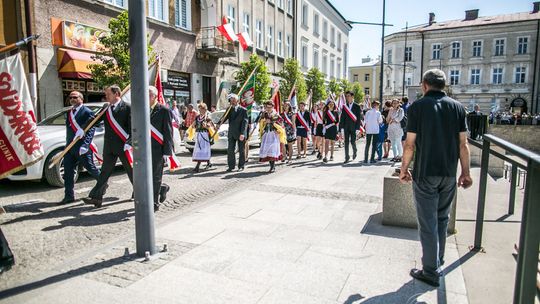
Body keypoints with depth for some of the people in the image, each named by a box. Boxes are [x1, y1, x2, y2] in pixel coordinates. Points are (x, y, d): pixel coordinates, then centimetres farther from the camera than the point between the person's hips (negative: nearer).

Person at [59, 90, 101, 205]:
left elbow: (91, 130, -15)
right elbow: (68, 129, 18)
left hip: (82, 147, -7)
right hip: (70, 147, 7)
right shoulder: (69, 113, 15)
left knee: (91, 168, 6)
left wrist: (85, 145, -23)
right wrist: (68, 145, 14)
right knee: (68, 172, 5)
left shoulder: (87, 112, -9)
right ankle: (69, 196, 11)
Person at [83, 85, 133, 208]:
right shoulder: (106, 109, 11)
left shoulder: (127, 107, -6)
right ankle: (96, 197, 8)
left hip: (123, 146, -5)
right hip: (109, 146, 5)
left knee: (131, 170, 7)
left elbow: (132, 127, -12)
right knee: (105, 172, 6)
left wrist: (129, 142, -19)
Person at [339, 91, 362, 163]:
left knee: (353, 142, -1)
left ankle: (354, 152, 30)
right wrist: (342, 128, -1)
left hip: (353, 127, -2)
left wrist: (357, 129, -10)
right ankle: (347, 158, 8)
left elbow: (359, 118, -3)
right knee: (346, 143, 2)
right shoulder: (344, 106, 7)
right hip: (346, 127, 3)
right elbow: (342, 118, 5)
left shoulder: (357, 106, -1)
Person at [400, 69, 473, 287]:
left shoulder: (418, 106, -7)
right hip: (449, 174, 5)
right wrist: (466, 172, 9)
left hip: (425, 173, -4)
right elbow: (463, 144, 2)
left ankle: (431, 271, 12)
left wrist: (404, 169, 2)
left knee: (428, 222, 4)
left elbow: (410, 143, -9)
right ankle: (438, 260, 35)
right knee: (442, 218, 20)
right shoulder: (457, 107, 3)